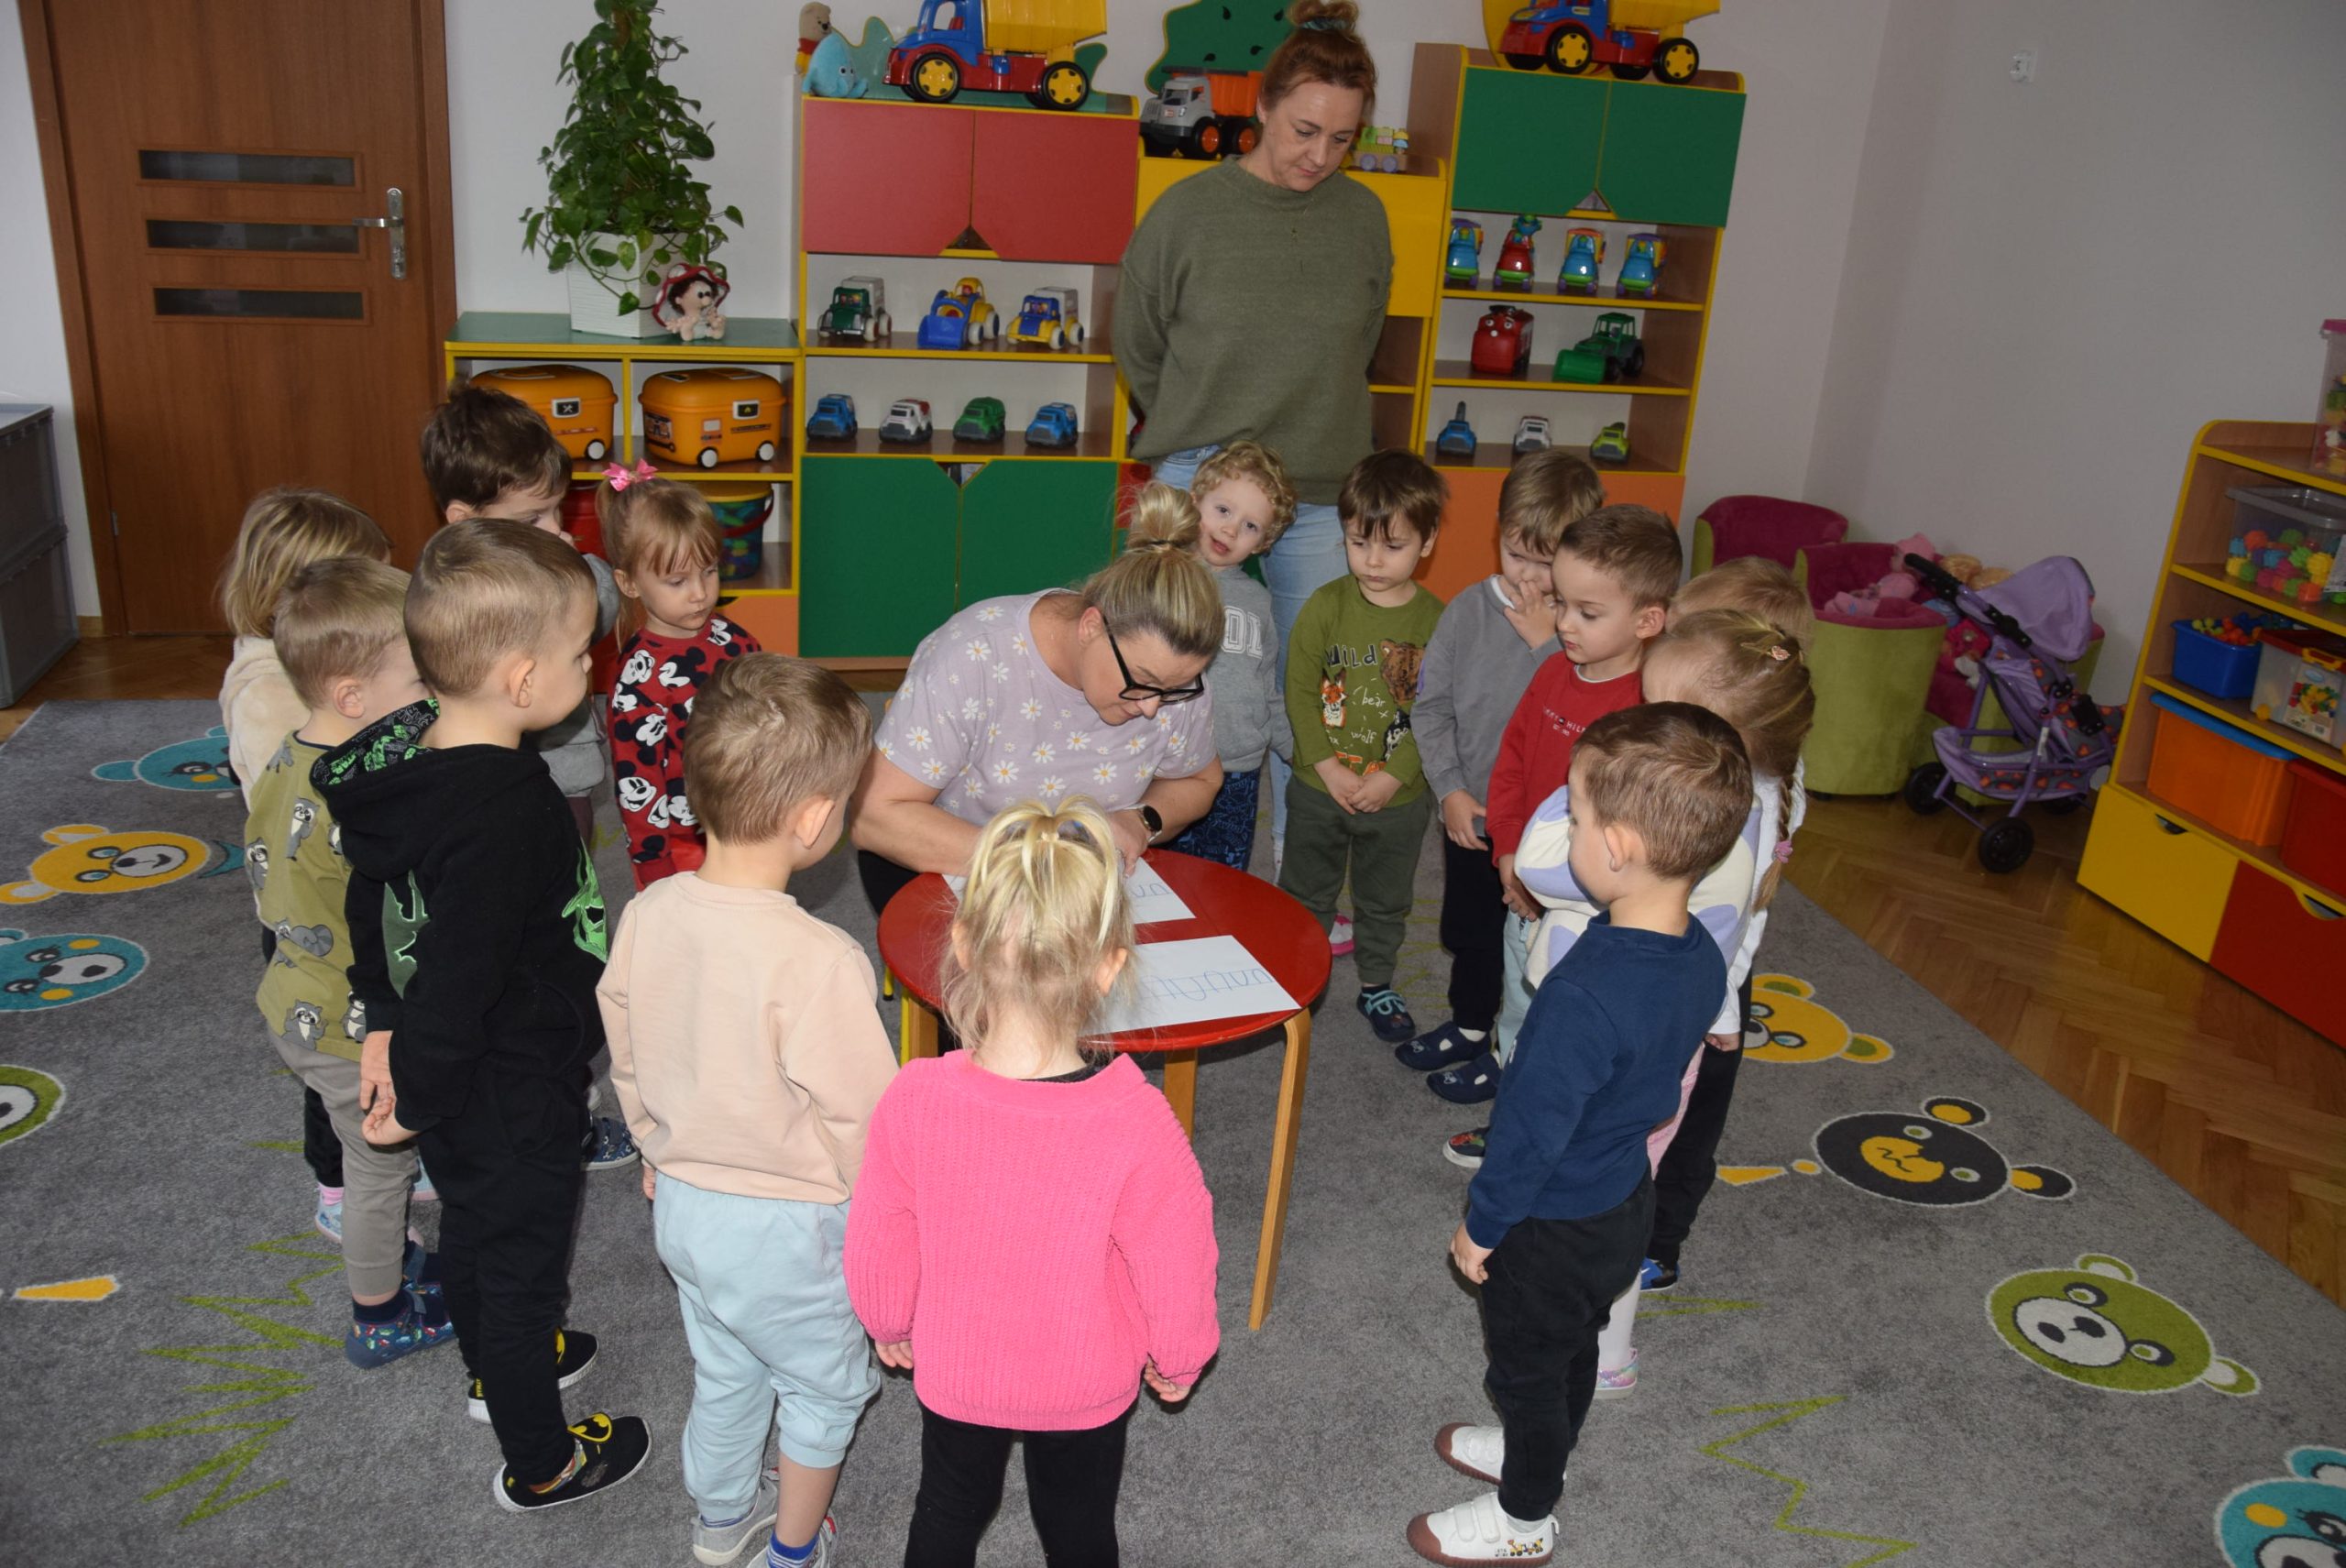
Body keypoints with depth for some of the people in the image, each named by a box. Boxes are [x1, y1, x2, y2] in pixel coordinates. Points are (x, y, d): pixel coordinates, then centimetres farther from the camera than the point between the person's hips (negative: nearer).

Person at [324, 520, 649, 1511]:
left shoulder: (412, 752, -8)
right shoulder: (501, 813, -37)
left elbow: (371, 898, 6)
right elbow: (459, 978, -30)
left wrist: (384, 1021, 15)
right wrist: (416, 1099, -15)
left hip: (464, 1083, 8)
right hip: (517, 1094, -8)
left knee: (471, 1225, 29)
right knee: (520, 1258, 13)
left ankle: (494, 1370, 57)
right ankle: (539, 1466, 36)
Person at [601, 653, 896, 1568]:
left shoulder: (648, 914, -13)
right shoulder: (819, 962, -33)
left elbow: (627, 1059, 3)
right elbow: (858, 1116, -23)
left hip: (683, 1207, 6)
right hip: (786, 1227, -6)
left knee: (724, 1372, 30)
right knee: (824, 1388, 22)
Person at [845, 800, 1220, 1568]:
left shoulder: (913, 1100, -29)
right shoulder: (1137, 1125, -35)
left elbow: (877, 1246, -12)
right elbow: (1178, 1271, -20)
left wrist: (890, 1327, 10)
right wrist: (1179, 1361, 2)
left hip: (952, 1374, 1)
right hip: (1086, 1388, -1)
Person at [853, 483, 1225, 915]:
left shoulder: (1173, 674, -16)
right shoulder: (971, 658, -29)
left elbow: (1199, 782, 5)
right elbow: (875, 815, -27)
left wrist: (1141, 822, -17)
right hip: (939, 866, -3)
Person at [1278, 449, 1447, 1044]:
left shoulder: (1437, 621, -9)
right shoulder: (1326, 606, -9)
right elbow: (1300, 692, -7)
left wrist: (1392, 776, -16)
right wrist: (1330, 768, -14)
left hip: (1399, 796, 0)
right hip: (1318, 788, 0)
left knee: (1386, 899, 18)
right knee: (1305, 891, 17)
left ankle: (1376, 984, 38)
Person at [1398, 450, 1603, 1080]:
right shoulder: (1471, 608, -6)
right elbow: (1431, 704, -1)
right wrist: (1451, 789, -7)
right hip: (1472, 814, 4)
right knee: (1471, 930, 24)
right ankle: (1470, 1026, 47)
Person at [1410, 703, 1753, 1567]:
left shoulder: (1585, 996, -39)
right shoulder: (1700, 955, -13)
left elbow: (1532, 1131, -29)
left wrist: (1481, 1226, -12)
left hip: (1553, 1227, -7)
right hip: (1625, 1198, 7)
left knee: (1526, 1367, 18)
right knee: (1571, 1347, 30)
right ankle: (1539, 1450, 55)